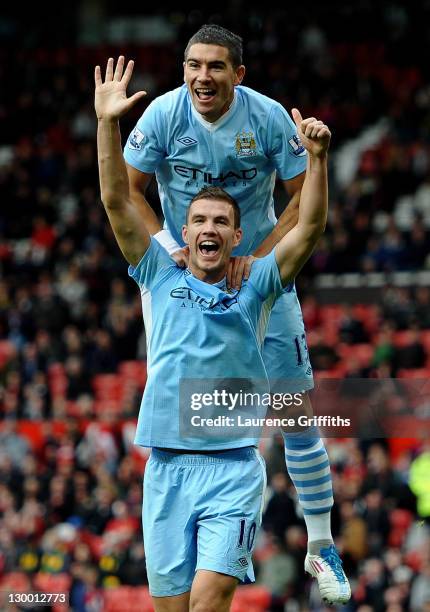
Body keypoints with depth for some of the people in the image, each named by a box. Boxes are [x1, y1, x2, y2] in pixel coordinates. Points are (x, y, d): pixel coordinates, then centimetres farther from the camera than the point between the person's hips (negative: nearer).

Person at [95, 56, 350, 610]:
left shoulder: (255, 288, 8)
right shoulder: (161, 278, 10)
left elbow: (310, 226, -2)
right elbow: (117, 202, 2)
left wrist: (317, 155, -16)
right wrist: (108, 123, -8)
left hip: (234, 466, -2)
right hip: (166, 466, 2)